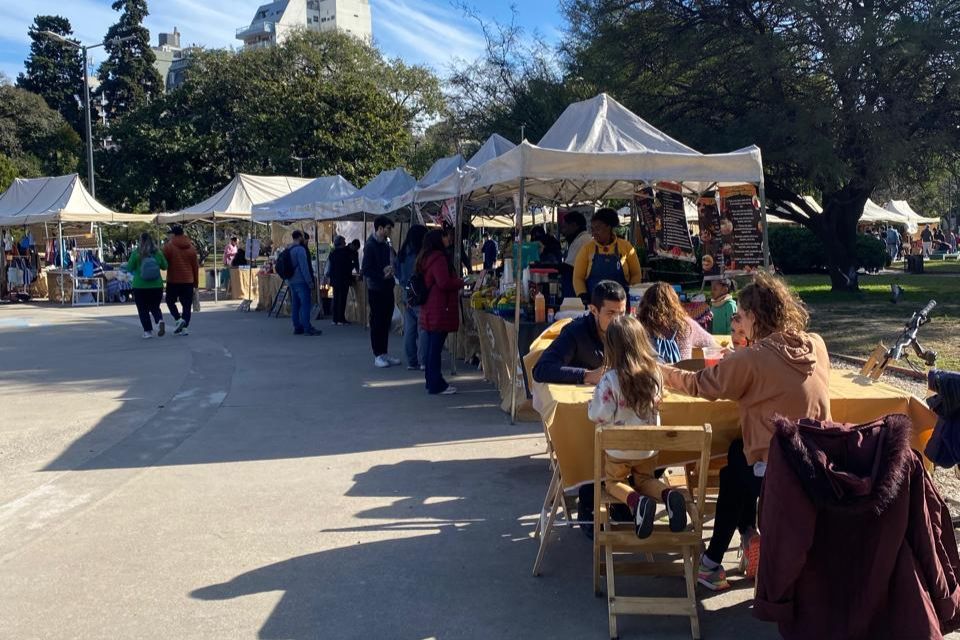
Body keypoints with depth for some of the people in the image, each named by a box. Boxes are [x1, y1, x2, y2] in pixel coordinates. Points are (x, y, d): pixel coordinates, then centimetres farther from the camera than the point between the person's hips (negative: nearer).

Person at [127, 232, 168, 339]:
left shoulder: (136, 253, -10)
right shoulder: (158, 253, -2)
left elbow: (129, 268, -3)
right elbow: (164, 266, 9)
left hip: (140, 286, -3)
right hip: (157, 285, 3)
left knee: (143, 310, 10)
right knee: (155, 307, 16)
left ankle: (148, 331, 5)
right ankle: (160, 321, -12)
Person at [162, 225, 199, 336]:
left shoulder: (168, 246, -7)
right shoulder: (191, 247, 6)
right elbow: (196, 266, 8)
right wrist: (196, 281, 14)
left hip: (173, 280, -3)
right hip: (188, 280, 3)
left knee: (170, 301, 13)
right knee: (187, 304, 6)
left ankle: (179, 319, -7)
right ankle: (185, 327, 2)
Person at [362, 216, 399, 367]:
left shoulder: (386, 245, 10)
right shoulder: (370, 245, -13)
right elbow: (365, 269, -16)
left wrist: (391, 270, -2)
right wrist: (382, 275, -18)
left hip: (387, 288, 7)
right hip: (376, 289, -7)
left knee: (386, 322, 11)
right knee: (376, 322, 1)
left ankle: (384, 353, 19)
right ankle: (377, 356, 7)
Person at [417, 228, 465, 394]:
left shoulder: (427, 257, 15)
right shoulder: (438, 258, -16)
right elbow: (444, 283, -23)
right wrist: (461, 282, -6)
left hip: (429, 310, 10)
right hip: (439, 310, -10)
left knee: (432, 346, 15)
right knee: (436, 347, -6)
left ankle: (432, 381, 23)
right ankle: (436, 385, -3)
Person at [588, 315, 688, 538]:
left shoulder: (610, 380, -25)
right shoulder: (654, 374, -9)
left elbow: (599, 415, -21)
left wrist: (591, 404, -1)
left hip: (619, 449, -4)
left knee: (613, 482, 22)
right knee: (645, 479, 28)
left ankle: (637, 501, -12)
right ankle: (669, 495, -6)